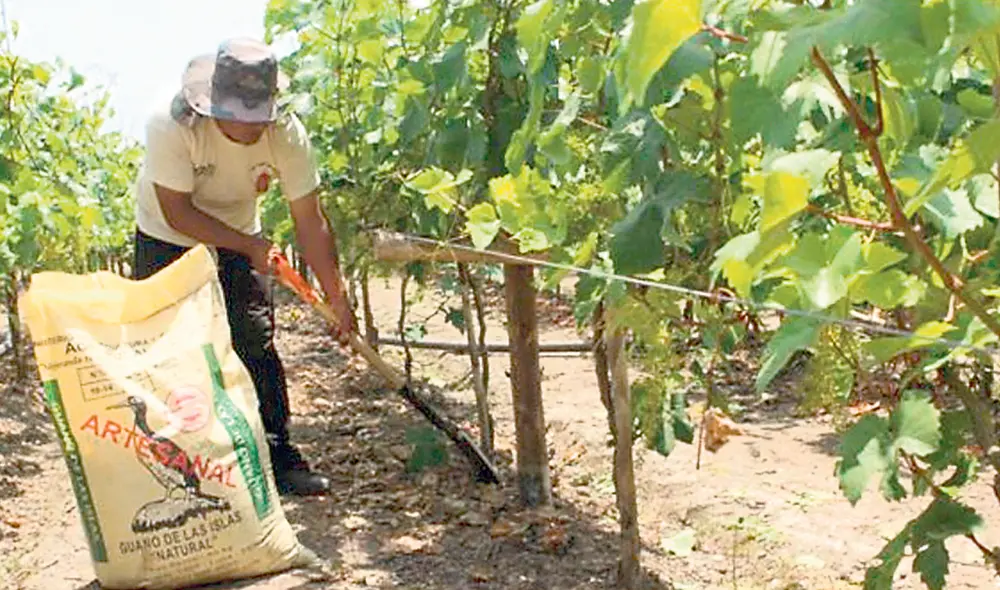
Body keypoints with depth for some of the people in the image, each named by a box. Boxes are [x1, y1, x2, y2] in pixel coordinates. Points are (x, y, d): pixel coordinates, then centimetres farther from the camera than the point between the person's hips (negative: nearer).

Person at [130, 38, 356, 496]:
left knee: (257, 348, -2)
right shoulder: (172, 124, -33)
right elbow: (177, 212, -27)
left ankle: (279, 460, 9)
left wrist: (336, 298, -18)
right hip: (167, 241, -2)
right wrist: (248, 246, -28)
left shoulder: (286, 133, -24)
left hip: (240, 240, 2)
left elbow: (310, 222, -19)